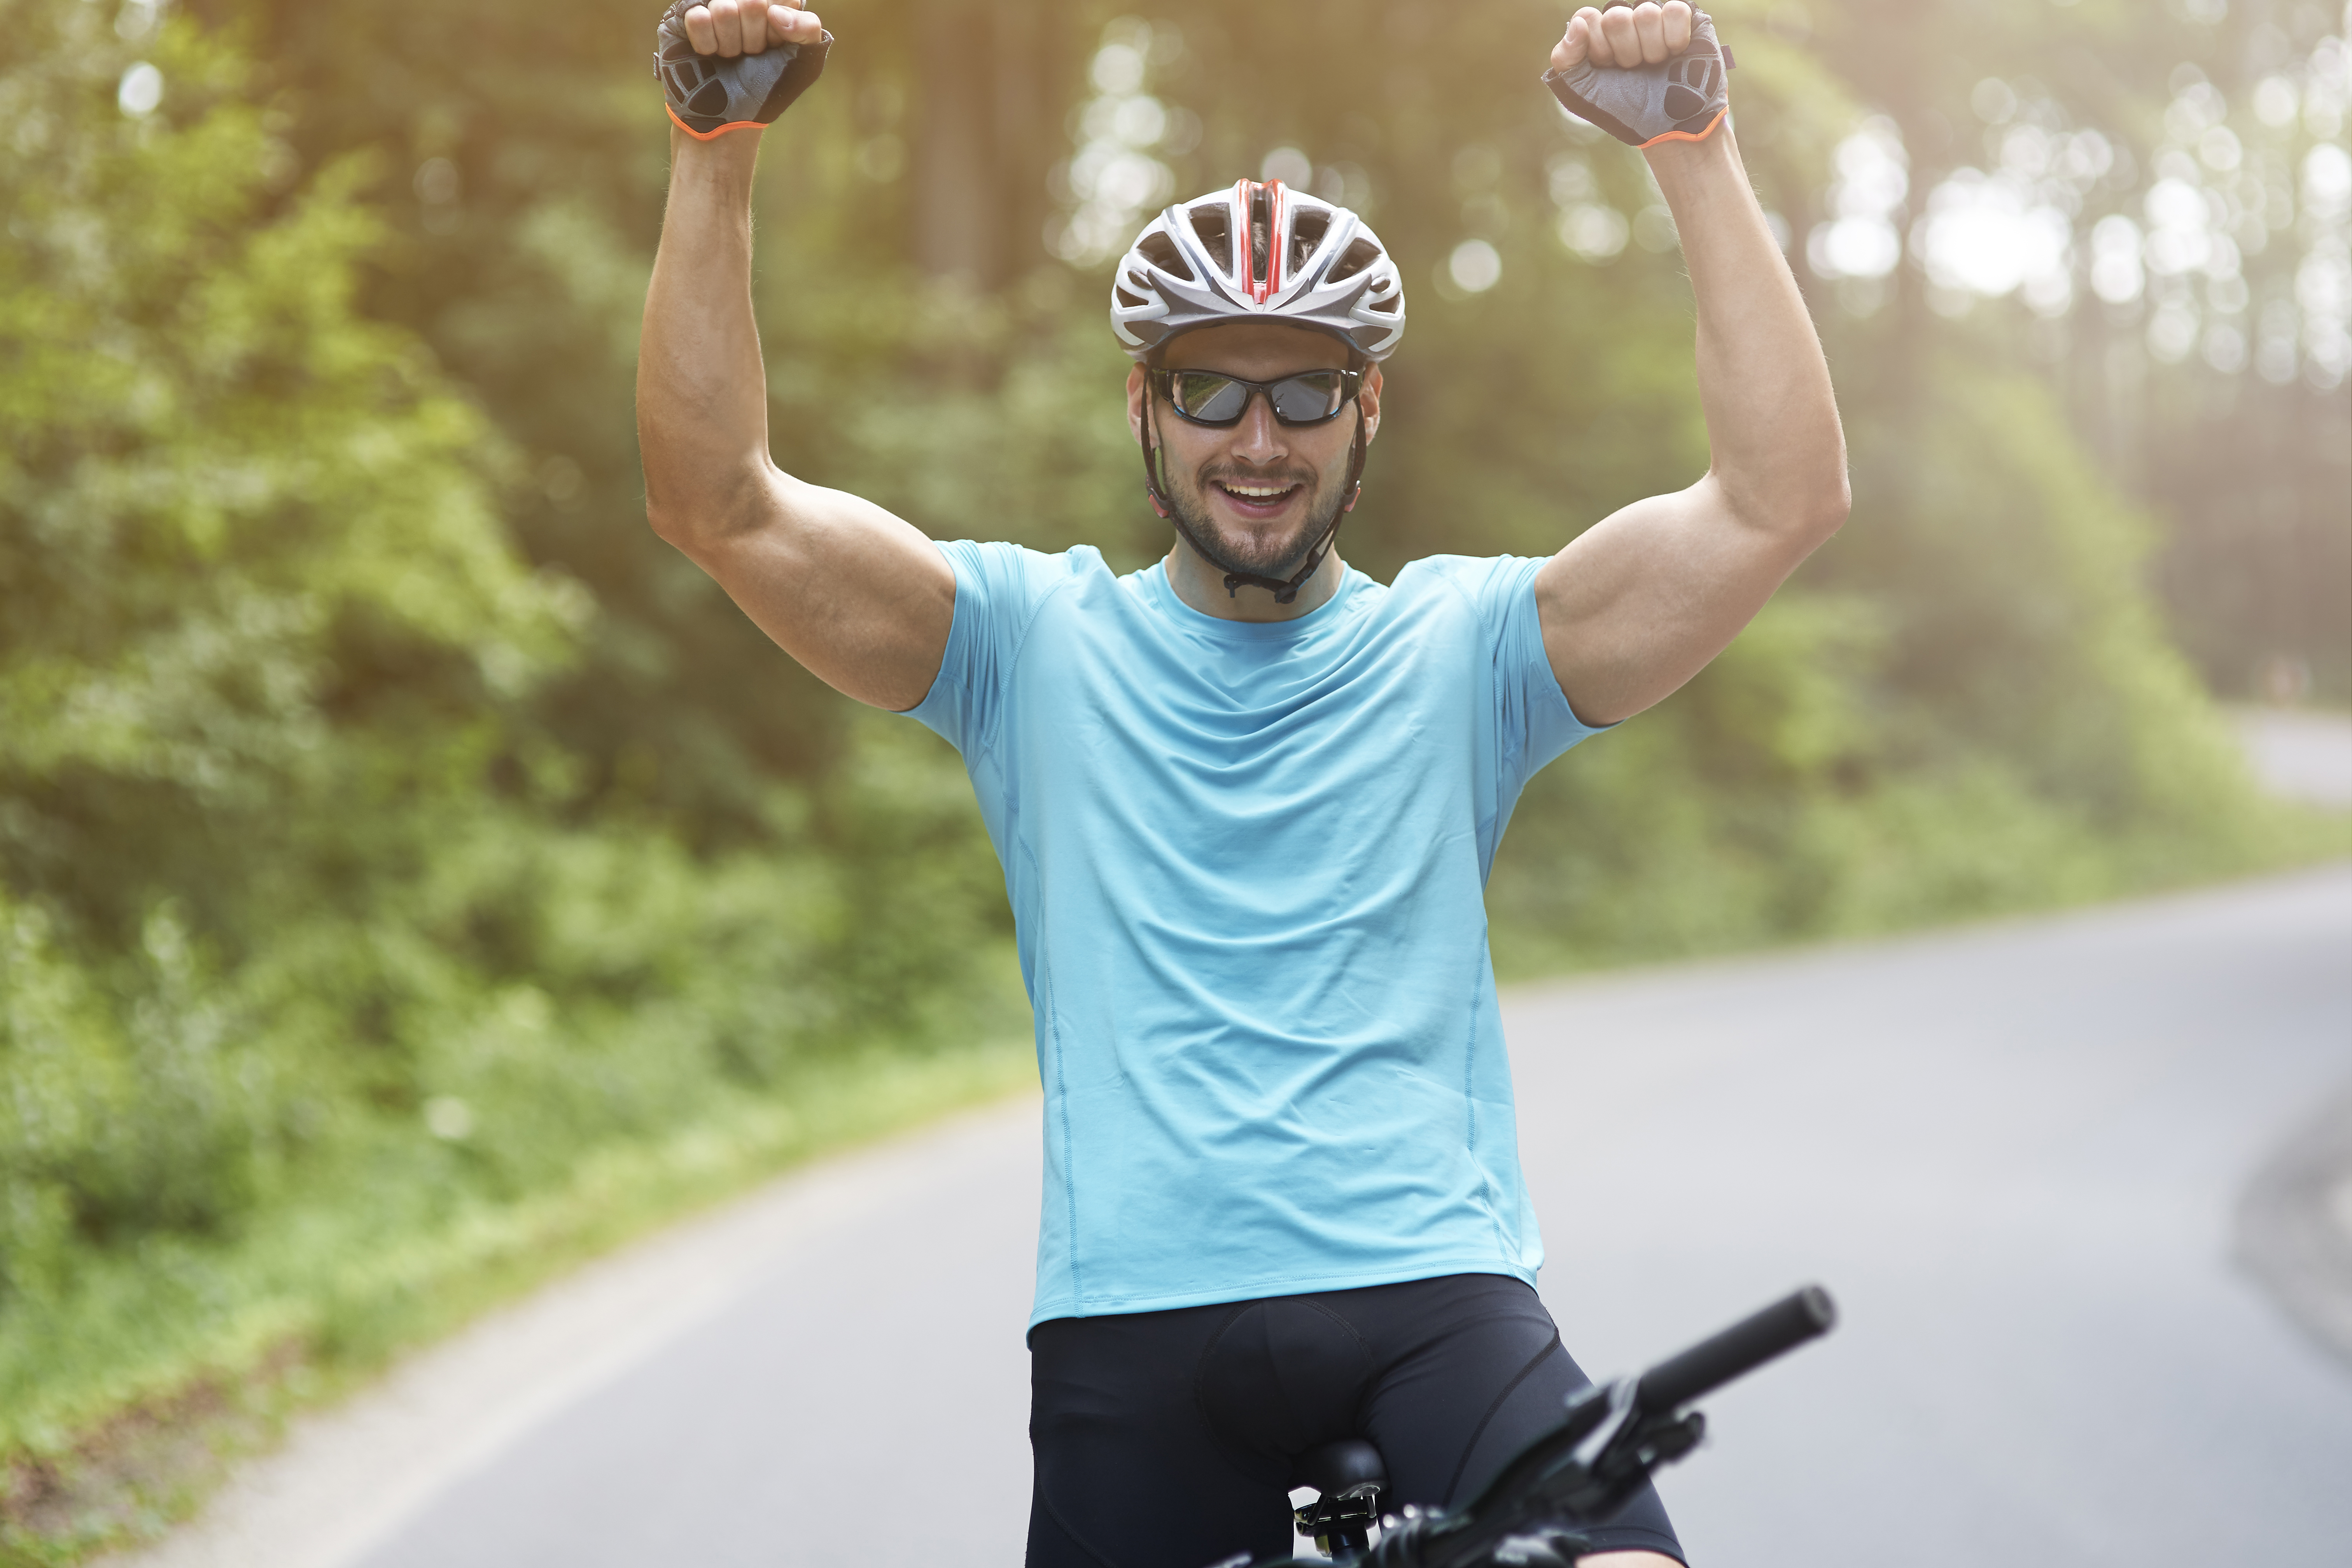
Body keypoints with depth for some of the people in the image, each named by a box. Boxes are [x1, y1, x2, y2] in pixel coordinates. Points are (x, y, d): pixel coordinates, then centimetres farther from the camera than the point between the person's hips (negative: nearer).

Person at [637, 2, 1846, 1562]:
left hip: (1432, 1297, -1)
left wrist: (1697, 148, -9)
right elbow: (721, 503, 0)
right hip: (1133, 1323, 1)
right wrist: (715, 148, -9)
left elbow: (1784, 497, -3)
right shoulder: (1040, 642, 9)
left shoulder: (1458, 647, 8)